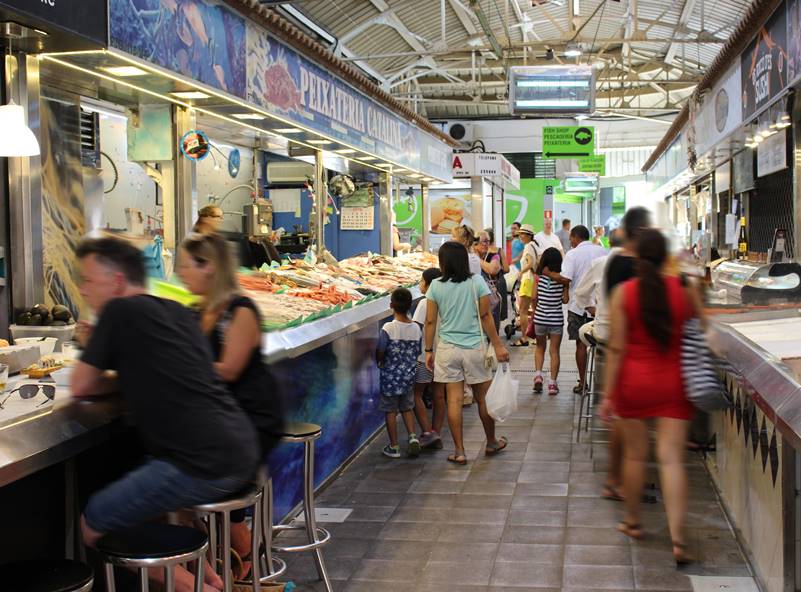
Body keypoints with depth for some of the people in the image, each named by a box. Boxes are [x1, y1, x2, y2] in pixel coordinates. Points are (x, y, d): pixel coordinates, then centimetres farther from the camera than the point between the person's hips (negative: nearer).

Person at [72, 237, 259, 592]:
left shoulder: (119, 311, -4)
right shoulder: (176, 311, 18)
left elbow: (81, 387, 2)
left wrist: (93, 353, 22)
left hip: (203, 465, -9)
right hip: (243, 453, 9)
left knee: (93, 524, 4)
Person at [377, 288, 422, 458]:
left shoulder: (388, 328, -17)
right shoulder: (416, 328, -5)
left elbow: (380, 353, -12)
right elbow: (417, 353, 3)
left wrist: (381, 362, 9)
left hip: (391, 376, -4)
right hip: (409, 376, 4)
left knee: (391, 411, 7)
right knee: (407, 408, 21)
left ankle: (394, 447, 13)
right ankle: (413, 436, 5)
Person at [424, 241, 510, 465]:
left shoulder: (436, 286, -4)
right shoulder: (477, 283, -6)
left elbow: (430, 321, -2)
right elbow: (485, 317, -6)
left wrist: (428, 350, 7)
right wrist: (497, 345, -1)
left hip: (447, 349, 0)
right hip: (475, 347, 0)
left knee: (454, 400, 4)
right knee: (483, 398, 14)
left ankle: (459, 452, 9)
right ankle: (491, 443, 31)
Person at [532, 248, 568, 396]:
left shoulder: (539, 276, -6)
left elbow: (534, 297, -6)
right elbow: (565, 300, -6)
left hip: (540, 317, 1)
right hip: (556, 318, -1)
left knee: (540, 347, 20)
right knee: (555, 351, 7)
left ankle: (538, 374, 3)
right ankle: (552, 383, 6)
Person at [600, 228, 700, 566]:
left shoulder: (623, 293, -8)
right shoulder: (685, 290, -5)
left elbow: (616, 348, -8)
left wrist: (609, 393, -3)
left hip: (634, 380, 0)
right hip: (673, 382, 0)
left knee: (635, 453, 15)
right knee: (672, 457, -1)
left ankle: (633, 522, 32)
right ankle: (677, 539, -8)